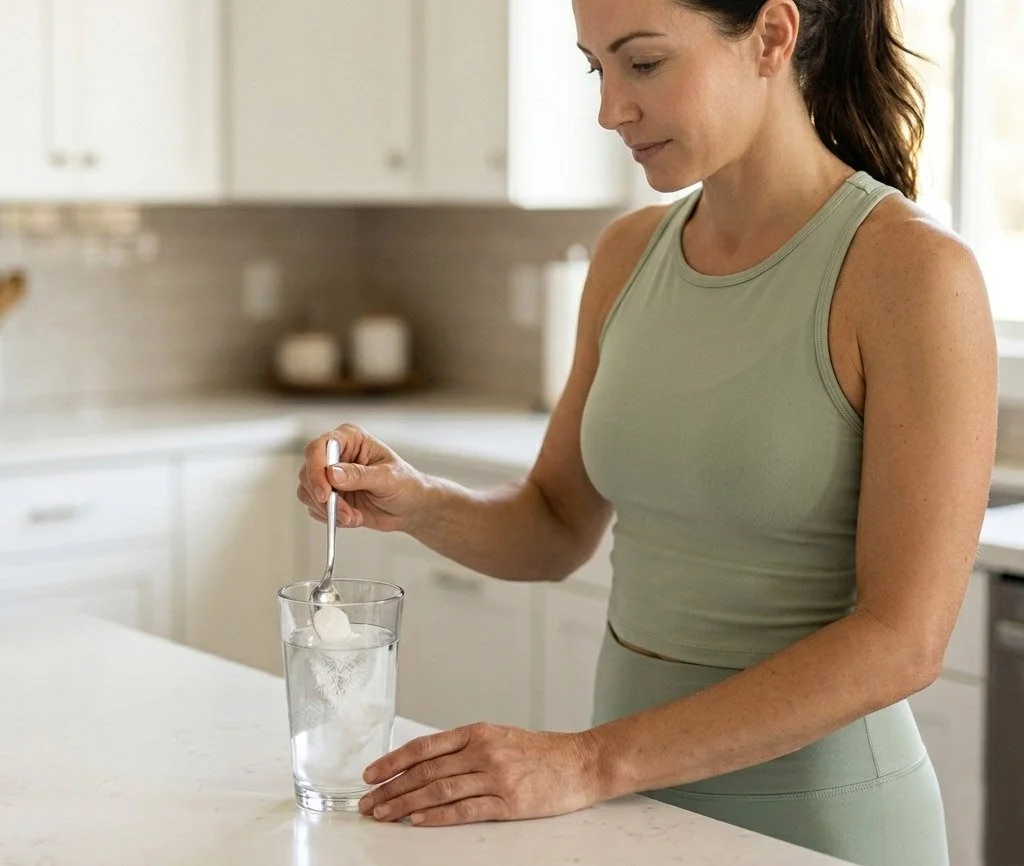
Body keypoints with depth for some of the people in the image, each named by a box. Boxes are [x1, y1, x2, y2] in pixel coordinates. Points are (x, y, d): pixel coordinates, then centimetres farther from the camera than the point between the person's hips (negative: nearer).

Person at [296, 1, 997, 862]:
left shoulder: (913, 269, -17)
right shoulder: (630, 254, 1)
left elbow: (902, 639, -21)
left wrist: (595, 761, -23)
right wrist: (417, 503, -10)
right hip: (634, 794, 6)